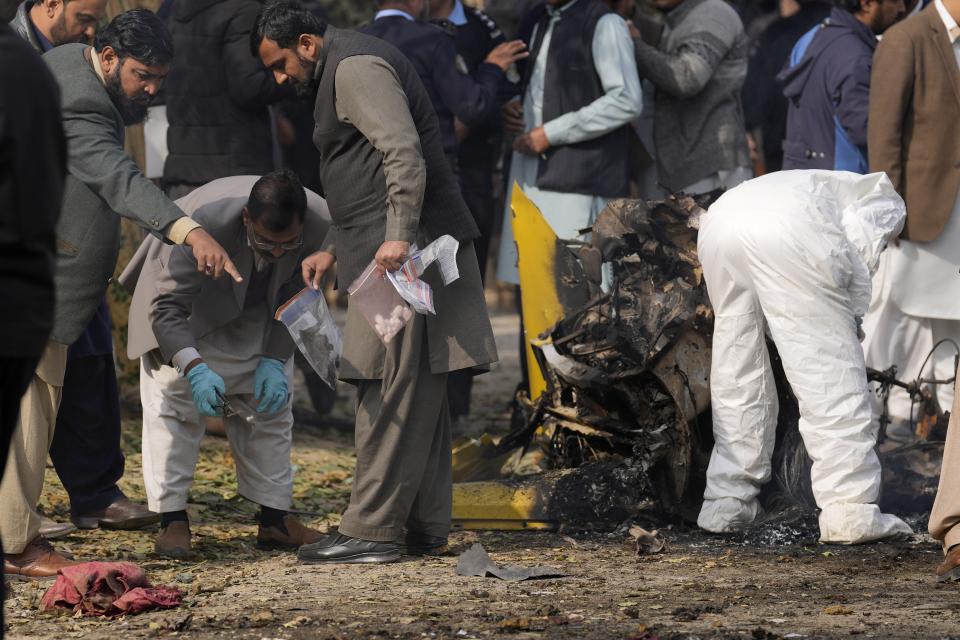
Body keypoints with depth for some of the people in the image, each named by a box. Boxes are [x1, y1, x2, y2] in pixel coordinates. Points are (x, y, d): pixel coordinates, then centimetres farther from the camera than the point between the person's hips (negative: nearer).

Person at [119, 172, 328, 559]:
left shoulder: (319, 224, -33)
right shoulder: (204, 221, -44)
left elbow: (296, 300, -14)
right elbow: (167, 308, -38)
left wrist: (274, 360, -22)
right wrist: (195, 368, -52)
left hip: (256, 307, 4)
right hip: (188, 301, -4)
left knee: (272, 402, 3)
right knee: (173, 398, -14)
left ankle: (275, 519, 11)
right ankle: (172, 520, -12)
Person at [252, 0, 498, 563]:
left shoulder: (357, 67, -10)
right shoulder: (343, 71, 24)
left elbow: (404, 153, -22)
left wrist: (399, 236, -28)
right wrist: (334, 250, 25)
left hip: (405, 252, -11)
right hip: (390, 249, 11)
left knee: (389, 387, -11)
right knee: (418, 391, 11)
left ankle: (373, 531, -12)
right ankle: (425, 527, 14)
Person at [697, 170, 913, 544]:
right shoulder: (886, 201, 30)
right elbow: (857, 236, 4)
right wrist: (852, 316, 11)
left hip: (720, 220, 7)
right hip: (787, 230, -7)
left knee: (737, 373, 19)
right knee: (832, 373, 0)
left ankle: (725, 504, 21)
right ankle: (851, 511, -2)